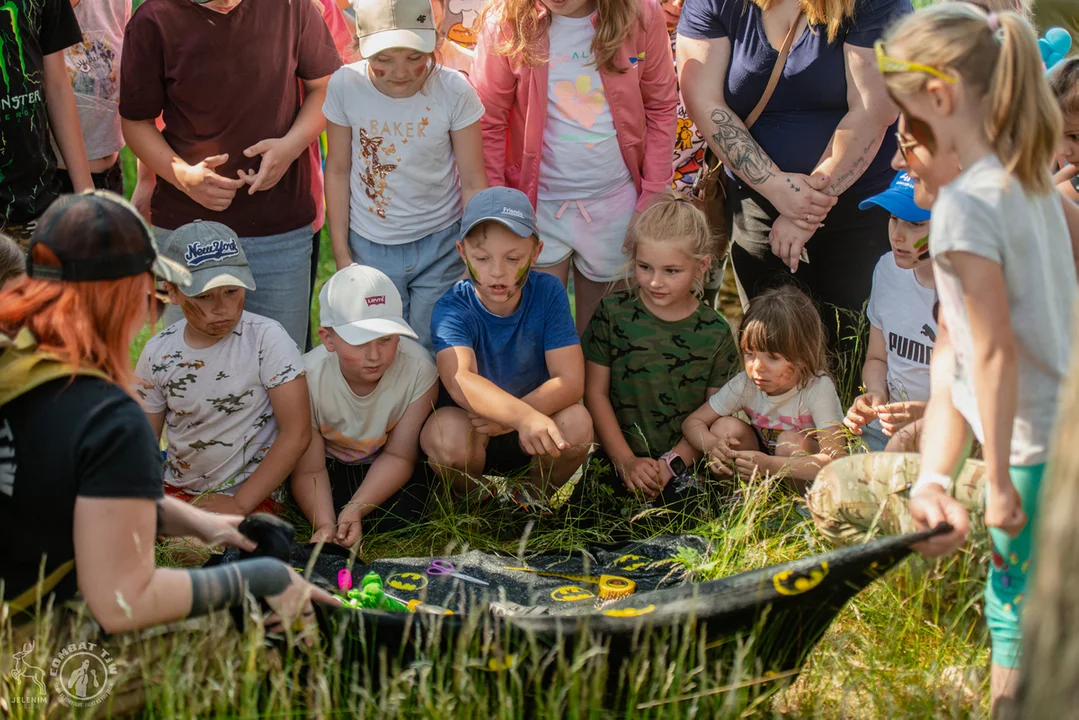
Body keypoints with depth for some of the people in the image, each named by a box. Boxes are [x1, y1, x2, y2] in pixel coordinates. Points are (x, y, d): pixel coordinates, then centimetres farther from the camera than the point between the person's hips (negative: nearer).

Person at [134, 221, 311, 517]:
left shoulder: (266, 338, -13)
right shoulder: (158, 353, -1)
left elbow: (296, 434, -14)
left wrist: (238, 505, -14)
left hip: (252, 495, -4)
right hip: (176, 491, 4)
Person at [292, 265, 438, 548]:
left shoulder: (419, 368, -28)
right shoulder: (308, 378, -29)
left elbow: (398, 455, -18)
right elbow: (309, 470, -20)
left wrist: (356, 510, -31)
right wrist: (325, 525, -38)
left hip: (382, 464, 1)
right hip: (331, 460, -1)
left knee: (398, 516, -23)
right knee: (326, 511, -27)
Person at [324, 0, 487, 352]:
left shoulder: (454, 91, -16)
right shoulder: (344, 86, -13)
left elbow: (473, 181, -8)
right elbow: (338, 171, -1)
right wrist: (341, 254, 1)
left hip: (440, 244, -1)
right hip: (369, 247, 1)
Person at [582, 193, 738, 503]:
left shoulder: (716, 333, 1)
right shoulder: (613, 312, 1)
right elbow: (595, 393, 1)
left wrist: (671, 465, -10)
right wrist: (625, 461, -8)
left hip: (683, 465, 0)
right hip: (617, 458, 0)